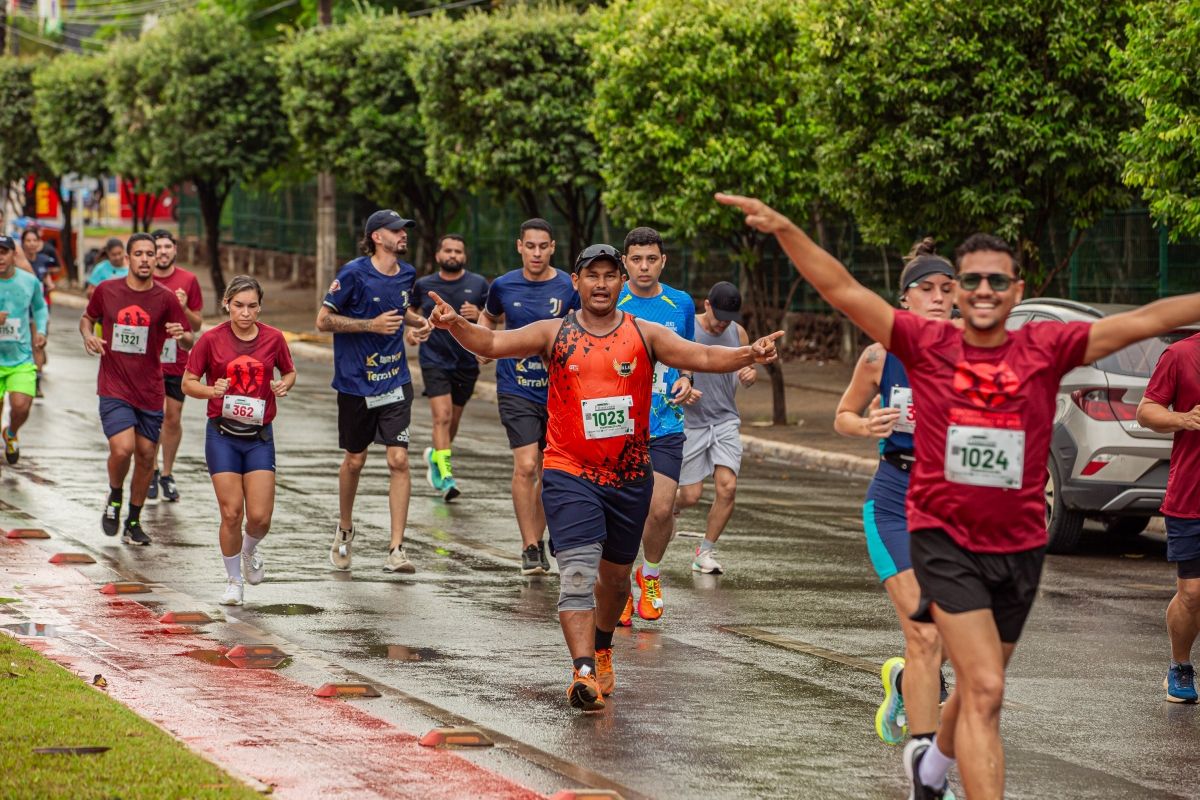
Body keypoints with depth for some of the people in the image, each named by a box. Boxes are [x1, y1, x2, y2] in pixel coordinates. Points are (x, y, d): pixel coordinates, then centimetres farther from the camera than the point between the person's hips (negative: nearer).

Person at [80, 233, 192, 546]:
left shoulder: (166, 299, -1)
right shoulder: (106, 291, -1)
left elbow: (189, 342, 1)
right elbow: (88, 318, 17)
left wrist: (181, 335, -22)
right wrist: (88, 335, -5)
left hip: (150, 391, 2)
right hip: (114, 388, -2)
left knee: (146, 455, 6)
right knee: (122, 449, -19)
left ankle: (133, 522, 22)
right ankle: (114, 499, 12)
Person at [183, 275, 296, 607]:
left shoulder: (273, 338, 0)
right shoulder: (211, 339, -5)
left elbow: (289, 371, 16)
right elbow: (188, 382, 1)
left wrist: (285, 384, -7)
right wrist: (211, 390, -19)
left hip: (259, 436, 1)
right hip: (222, 436, -1)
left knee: (260, 516, -6)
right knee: (231, 513, -5)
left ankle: (249, 551, 29)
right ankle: (233, 580, 16)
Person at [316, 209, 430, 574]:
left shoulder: (407, 274, 6)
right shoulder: (354, 273, -11)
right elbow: (323, 320, -10)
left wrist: (420, 321, 5)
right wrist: (372, 325, -18)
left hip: (395, 381, 3)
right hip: (356, 381, -3)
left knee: (399, 459, -9)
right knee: (355, 460, 11)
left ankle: (396, 549, -8)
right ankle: (345, 530, 37)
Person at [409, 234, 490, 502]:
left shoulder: (478, 284, 0)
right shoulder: (423, 285, 3)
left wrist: (479, 315, -16)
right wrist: (411, 328, 3)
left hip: (466, 362, 2)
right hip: (434, 360, -2)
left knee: (453, 420, 14)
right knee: (442, 416, -17)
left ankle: (435, 456, 41)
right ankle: (445, 476, -21)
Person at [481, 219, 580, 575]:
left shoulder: (568, 288, -3)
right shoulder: (503, 286, 1)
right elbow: (489, 318, 22)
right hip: (516, 389, -1)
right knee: (525, 466, -14)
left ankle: (538, 540, 28)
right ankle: (529, 549, -9)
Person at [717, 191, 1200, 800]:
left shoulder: (1046, 349, -3)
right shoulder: (927, 345, -5)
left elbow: (1146, 320, -5)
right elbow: (843, 291, -8)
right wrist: (784, 229, -17)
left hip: (1018, 546, 3)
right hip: (944, 538, -3)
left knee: (979, 688, 21)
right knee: (984, 691, -16)